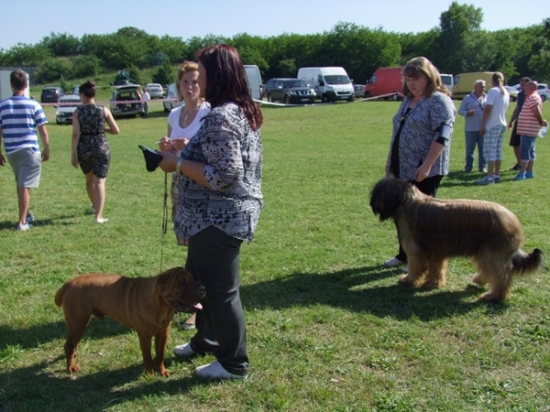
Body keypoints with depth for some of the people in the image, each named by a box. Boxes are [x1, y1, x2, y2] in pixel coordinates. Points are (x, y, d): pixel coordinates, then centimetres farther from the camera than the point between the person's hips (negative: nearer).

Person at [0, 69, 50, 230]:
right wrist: (46, 149, 9)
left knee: (21, 184, 20)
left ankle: (26, 214, 32)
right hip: (30, 150, -3)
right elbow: (43, 131, -3)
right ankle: (22, 221, -2)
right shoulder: (33, 105, -5)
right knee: (25, 185, -2)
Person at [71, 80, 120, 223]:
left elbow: (76, 134, -9)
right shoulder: (104, 110, -1)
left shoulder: (78, 112, -3)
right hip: (101, 148, -1)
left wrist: (73, 155, -5)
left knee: (89, 180, 23)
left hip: (84, 149, 1)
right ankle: (99, 215, -10)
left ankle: (95, 206, 43)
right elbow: (116, 131, 1)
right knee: (99, 182, -1)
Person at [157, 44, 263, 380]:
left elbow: (225, 176, -28)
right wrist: (182, 153, 11)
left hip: (219, 219, -11)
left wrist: (179, 163, -18)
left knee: (220, 288, 4)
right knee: (198, 278, 24)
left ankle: (234, 363, 20)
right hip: (221, 216, 11)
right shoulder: (242, 111, 10)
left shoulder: (221, 117, -23)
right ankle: (206, 340, 42)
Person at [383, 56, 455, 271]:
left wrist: (426, 166, -25)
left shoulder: (439, 101, -12)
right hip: (402, 168, 8)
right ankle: (404, 254, 26)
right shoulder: (408, 100, 15)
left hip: (423, 171, -8)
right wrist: (390, 161, 19)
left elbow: (442, 135, -20)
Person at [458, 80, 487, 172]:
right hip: (471, 128, -2)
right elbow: (460, 111, 2)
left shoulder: (487, 98, 9)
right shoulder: (468, 98, 4)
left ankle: (482, 167, 14)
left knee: (483, 148, 6)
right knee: (470, 148, 2)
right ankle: (468, 167, 9)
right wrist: (467, 113, -18)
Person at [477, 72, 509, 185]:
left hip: (492, 125, -8)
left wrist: (482, 125, -13)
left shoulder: (493, 91, -12)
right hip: (502, 124, 8)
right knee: (498, 150, 12)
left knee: (490, 150, -9)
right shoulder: (506, 93, 11)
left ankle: (490, 177, -13)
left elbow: (488, 110, -16)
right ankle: (497, 175, 16)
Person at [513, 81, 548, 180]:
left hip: (528, 130, -11)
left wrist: (541, 121, -10)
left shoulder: (532, 98, -15)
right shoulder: (534, 97, 18)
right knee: (530, 151, 14)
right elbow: (537, 112, 19)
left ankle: (522, 173, -12)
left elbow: (537, 111, -22)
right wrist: (541, 122, 12)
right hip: (530, 130, 11)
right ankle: (529, 172, 20)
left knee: (524, 150, -11)